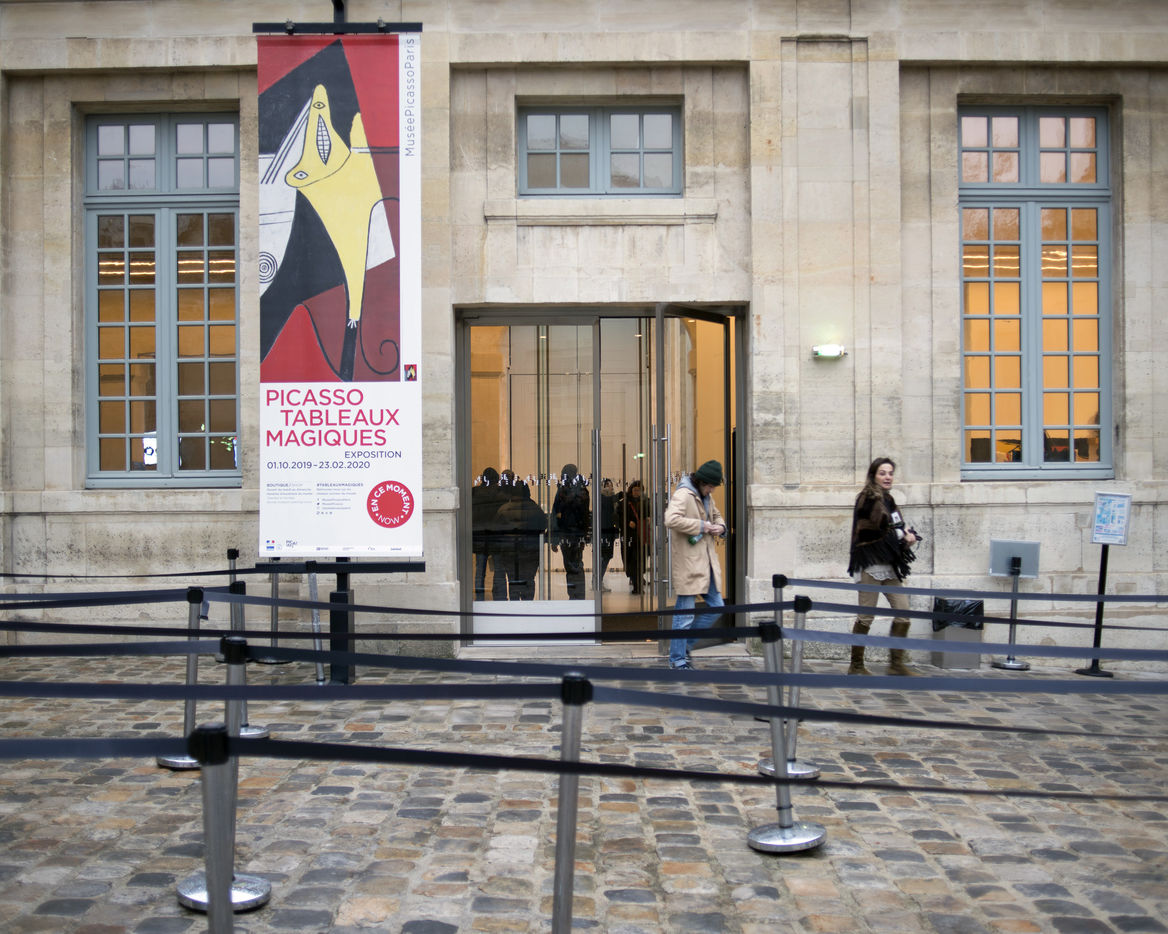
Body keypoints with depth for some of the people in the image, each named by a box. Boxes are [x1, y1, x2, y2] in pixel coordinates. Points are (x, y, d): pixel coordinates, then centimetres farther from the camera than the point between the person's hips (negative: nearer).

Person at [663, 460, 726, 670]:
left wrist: (720, 527, 8)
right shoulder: (683, 495, -13)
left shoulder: (706, 496, 15)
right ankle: (677, 660, 9)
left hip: (707, 562, 9)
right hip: (688, 564, -9)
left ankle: (685, 644, 25)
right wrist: (701, 526, -21)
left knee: (716, 607, 11)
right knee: (685, 614, -3)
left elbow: (717, 515, 32)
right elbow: (671, 520, -29)